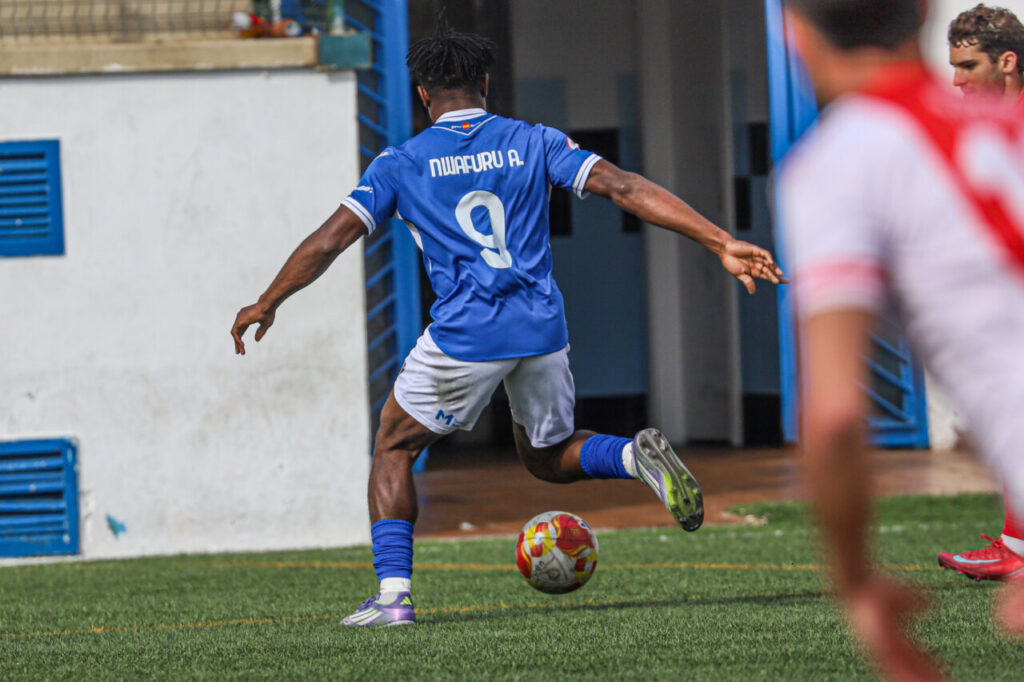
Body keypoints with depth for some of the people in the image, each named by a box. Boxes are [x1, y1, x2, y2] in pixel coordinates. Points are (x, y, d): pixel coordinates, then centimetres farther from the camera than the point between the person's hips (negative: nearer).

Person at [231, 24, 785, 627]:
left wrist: (266, 305, 17)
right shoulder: (533, 142, 10)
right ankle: (638, 456, -8)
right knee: (550, 458, 24)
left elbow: (330, 241, 3)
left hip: (464, 337, -3)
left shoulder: (401, 164, 5)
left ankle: (393, 594, 3)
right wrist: (723, 243, -3)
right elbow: (625, 188, 1)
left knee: (393, 448, 17)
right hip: (543, 330, 3)